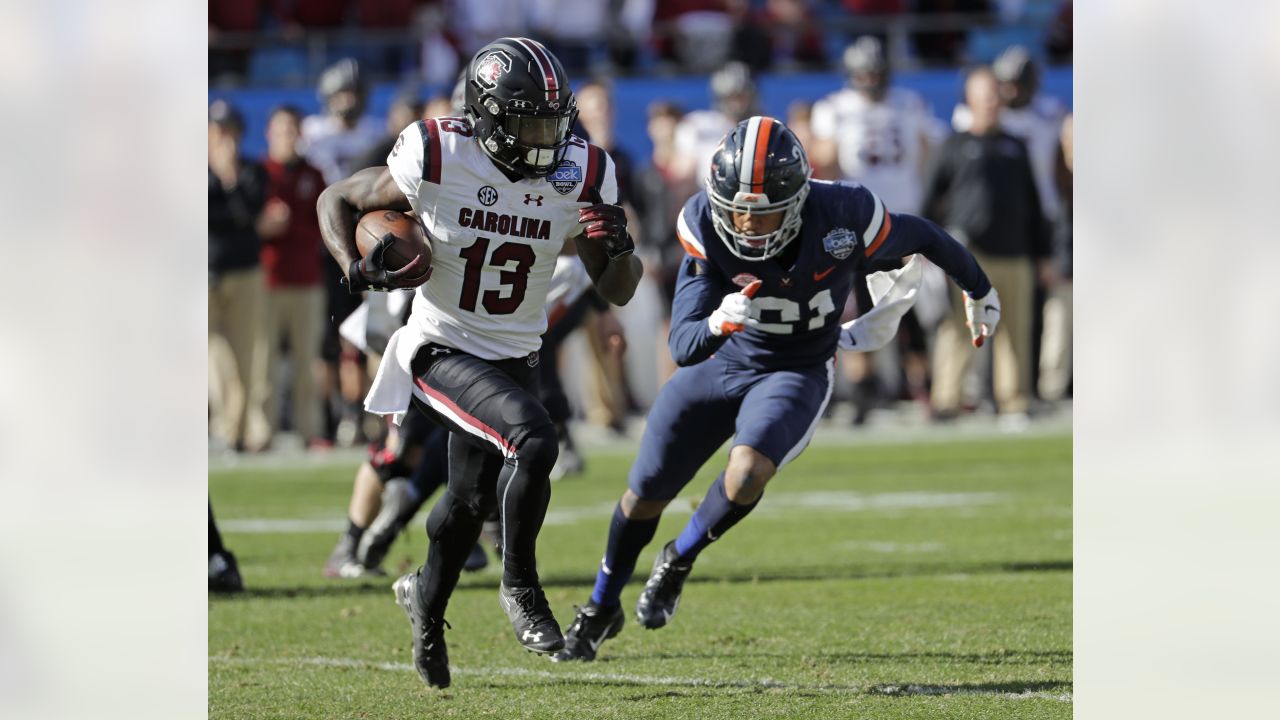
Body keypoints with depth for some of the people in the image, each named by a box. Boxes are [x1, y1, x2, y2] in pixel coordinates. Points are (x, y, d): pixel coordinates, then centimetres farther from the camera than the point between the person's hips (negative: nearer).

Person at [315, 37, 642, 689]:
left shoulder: (579, 178, -9)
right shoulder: (436, 162, -19)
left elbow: (617, 293, -1)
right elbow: (336, 202, -3)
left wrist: (619, 250, -23)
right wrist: (358, 271, -20)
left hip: (515, 358, 5)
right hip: (441, 350, -5)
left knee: (471, 500, 18)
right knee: (532, 441, -28)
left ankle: (426, 599, 48)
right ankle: (520, 587, -8)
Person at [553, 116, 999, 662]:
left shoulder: (843, 217, -30)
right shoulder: (704, 225, -26)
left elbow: (920, 237, -7)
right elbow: (683, 346, -28)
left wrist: (978, 291, 10)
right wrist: (716, 324, -52)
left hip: (795, 375, -2)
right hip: (719, 361, 2)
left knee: (746, 476, -29)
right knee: (645, 494, 10)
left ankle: (680, 560, 3)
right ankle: (602, 609, 38)